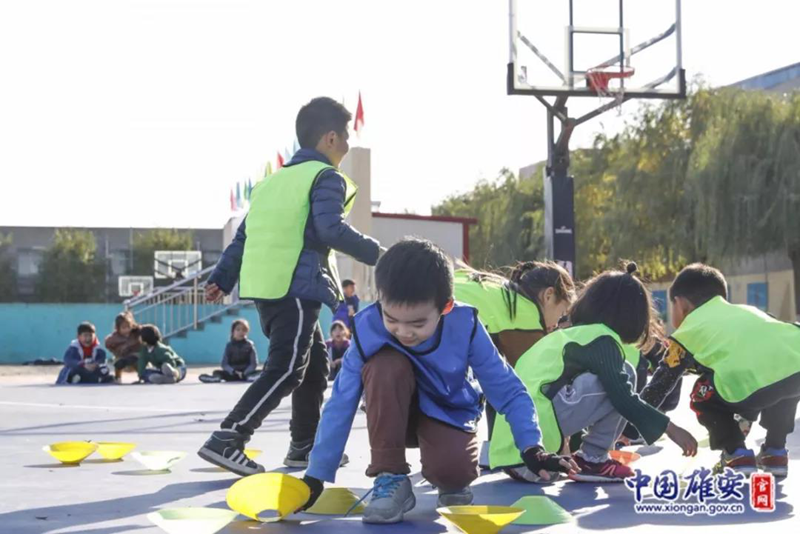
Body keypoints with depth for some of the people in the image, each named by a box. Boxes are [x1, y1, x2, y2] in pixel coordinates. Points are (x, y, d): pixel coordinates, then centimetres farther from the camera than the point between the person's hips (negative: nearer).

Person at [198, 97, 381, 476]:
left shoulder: (274, 180, 22)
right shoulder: (327, 178, -3)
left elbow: (244, 234, 21)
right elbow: (330, 229, -18)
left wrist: (221, 279, 21)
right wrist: (374, 253, -10)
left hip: (265, 286, 9)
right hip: (296, 287, -9)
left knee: (314, 364, 19)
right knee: (285, 371, -10)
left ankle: (304, 446, 25)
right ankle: (226, 440, -18)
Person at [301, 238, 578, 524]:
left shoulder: (464, 327, -25)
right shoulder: (368, 329, -26)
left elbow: (508, 390, -16)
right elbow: (342, 403, -22)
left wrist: (532, 449, -28)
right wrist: (316, 476, -23)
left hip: (450, 413, 0)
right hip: (397, 414, 1)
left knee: (454, 471, -33)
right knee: (387, 366, -33)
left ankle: (448, 483, 7)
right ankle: (390, 478, -19)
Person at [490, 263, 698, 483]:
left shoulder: (566, 335, 25)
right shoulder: (602, 339, 0)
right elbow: (623, 398, -9)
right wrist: (670, 428, 0)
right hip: (533, 443, -9)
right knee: (624, 373, -1)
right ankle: (592, 461, 2)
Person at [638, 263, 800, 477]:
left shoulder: (687, 332, 25)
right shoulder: (747, 311, 40)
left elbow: (659, 387, 30)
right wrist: (746, 417, 60)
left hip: (749, 386, -5)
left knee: (703, 396, 24)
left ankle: (736, 453, 16)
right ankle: (775, 451, 33)